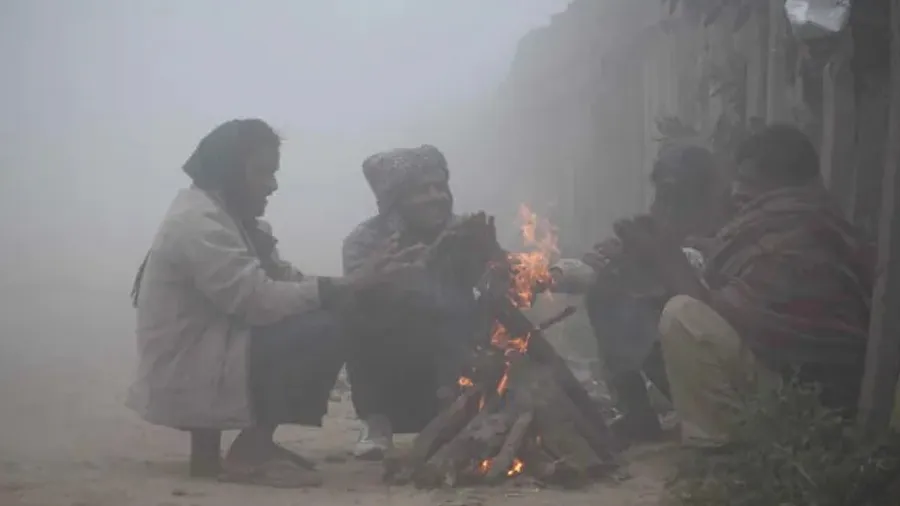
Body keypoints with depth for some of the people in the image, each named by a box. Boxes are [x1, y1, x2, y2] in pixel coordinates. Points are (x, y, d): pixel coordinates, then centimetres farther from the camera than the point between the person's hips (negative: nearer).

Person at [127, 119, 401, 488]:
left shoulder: (231, 214, 15)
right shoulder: (198, 220, -19)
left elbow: (282, 280, 7)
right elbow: (260, 301, -26)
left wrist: (356, 282, -8)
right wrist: (346, 286, -22)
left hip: (210, 354, 11)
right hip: (185, 379, -11)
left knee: (320, 319, 5)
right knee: (323, 331, -20)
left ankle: (258, 440, 6)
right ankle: (249, 453, -13)